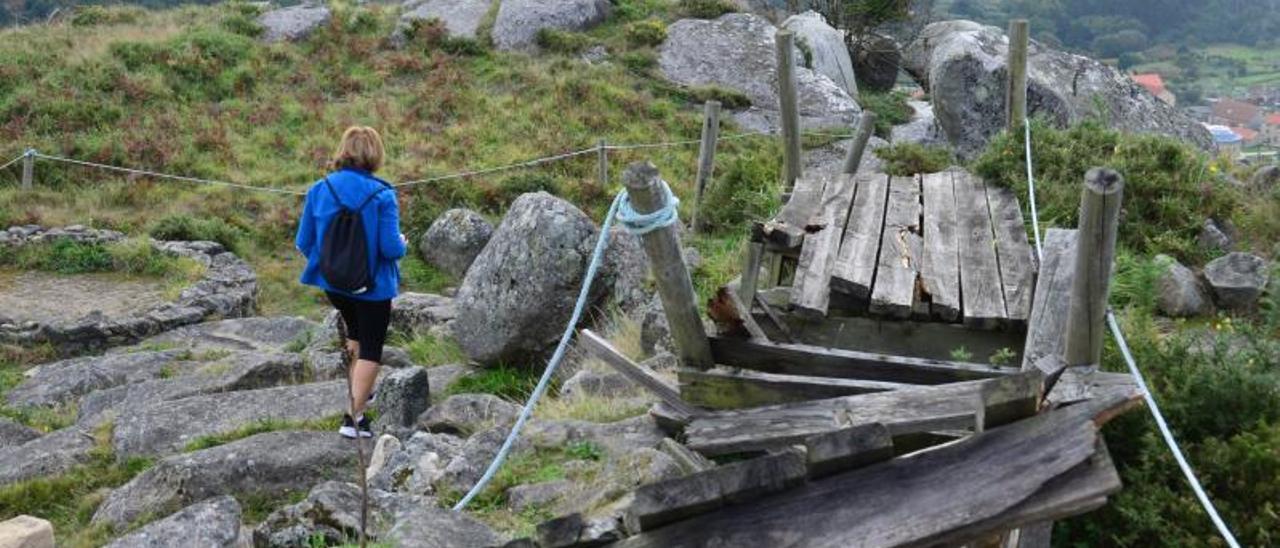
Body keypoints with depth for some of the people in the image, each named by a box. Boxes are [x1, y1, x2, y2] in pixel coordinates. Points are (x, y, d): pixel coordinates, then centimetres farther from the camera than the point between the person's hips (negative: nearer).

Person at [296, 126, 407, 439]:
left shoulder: (319, 190, -8)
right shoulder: (382, 195, -19)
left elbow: (303, 242, -5)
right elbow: (391, 248, -21)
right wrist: (402, 243, 1)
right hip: (372, 285, -5)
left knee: (356, 333, 30)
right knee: (370, 350, 10)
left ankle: (357, 392, 43)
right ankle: (354, 416, 6)